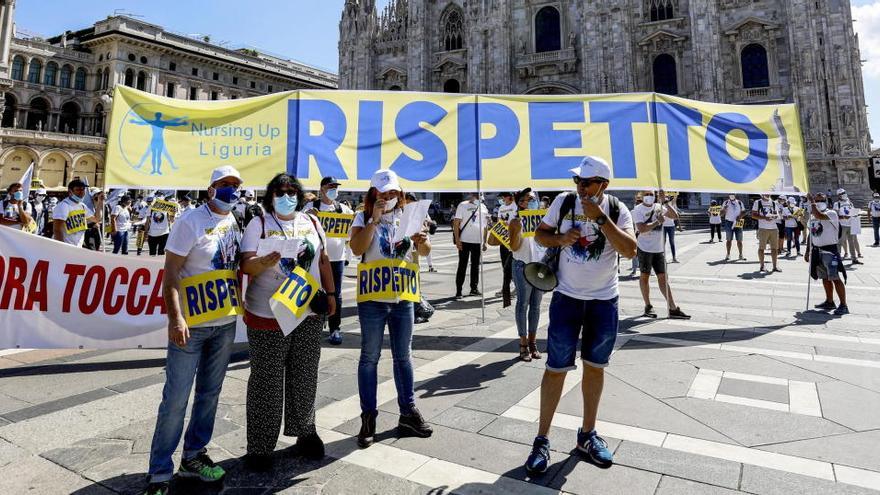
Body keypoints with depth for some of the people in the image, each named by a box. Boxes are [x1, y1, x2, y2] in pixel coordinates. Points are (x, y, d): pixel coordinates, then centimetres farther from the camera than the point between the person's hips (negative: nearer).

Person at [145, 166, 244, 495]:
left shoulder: (236, 223, 8)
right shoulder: (191, 222, -9)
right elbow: (170, 273, -13)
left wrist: (242, 301, 10)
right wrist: (175, 318, -21)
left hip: (226, 323, 6)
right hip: (191, 324, -6)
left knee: (210, 394, 15)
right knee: (176, 400, 0)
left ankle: (193, 457, 31)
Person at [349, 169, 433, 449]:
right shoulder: (363, 218, -1)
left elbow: (424, 252, 6)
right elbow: (357, 249, -18)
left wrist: (422, 242, -16)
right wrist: (374, 219, -21)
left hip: (403, 298, 3)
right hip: (372, 299, -3)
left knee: (403, 356, 12)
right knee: (369, 357, 5)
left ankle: (408, 413, 24)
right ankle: (368, 418, 17)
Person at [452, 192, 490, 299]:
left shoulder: (483, 207, 12)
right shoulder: (463, 205, -2)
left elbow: (486, 226, 17)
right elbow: (456, 223, -6)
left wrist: (485, 241, 13)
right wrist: (457, 240, -13)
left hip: (478, 242, 5)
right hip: (464, 241, -5)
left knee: (476, 266, 11)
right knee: (462, 266, -2)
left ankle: (474, 288, 22)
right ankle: (458, 291, 2)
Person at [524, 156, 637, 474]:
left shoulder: (617, 210, -5)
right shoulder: (564, 202, -3)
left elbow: (630, 250, -18)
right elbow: (540, 234, 6)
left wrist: (600, 217, -24)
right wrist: (559, 239, -15)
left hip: (604, 300, 1)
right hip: (567, 297, -1)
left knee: (595, 366, 12)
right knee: (556, 368, 0)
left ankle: (588, 433, 30)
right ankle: (542, 439, 12)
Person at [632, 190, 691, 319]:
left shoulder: (659, 207, 8)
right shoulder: (638, 210, -8)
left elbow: (675, 215, 2)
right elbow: (641, 229, -20)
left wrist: (665, 203, -8)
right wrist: (658, 222, -16)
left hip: (659, 249, 5)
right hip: (645, 248, -5)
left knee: (663, 277, 5)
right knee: (645, 276, 6)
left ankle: (673, 309, 6)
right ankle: (648, 306, 17)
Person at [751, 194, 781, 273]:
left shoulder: (773, 203, 16)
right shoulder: (758, 202, 1)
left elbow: (777, 214, 19)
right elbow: (753, 215, -5)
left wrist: (775, 215, -5)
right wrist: (764, 217, -18)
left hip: (774, 228, 5)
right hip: (763, 228, -5)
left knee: (774, 248, 5)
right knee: (761, 248, -1)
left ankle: (775, 266, 11)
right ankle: (762, 266, 6)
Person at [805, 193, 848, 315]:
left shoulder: (831, 213, -9)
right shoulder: (813, 216, 13)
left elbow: (819, 216, -32)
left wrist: (812, 203, -19)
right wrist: (808, 251, 19)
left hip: (830, 250, -7)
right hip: (817, 250, 7)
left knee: (835, 278, -9)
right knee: (825, 278, 14)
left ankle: (843, 305, -5)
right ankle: (829, 302, 25)